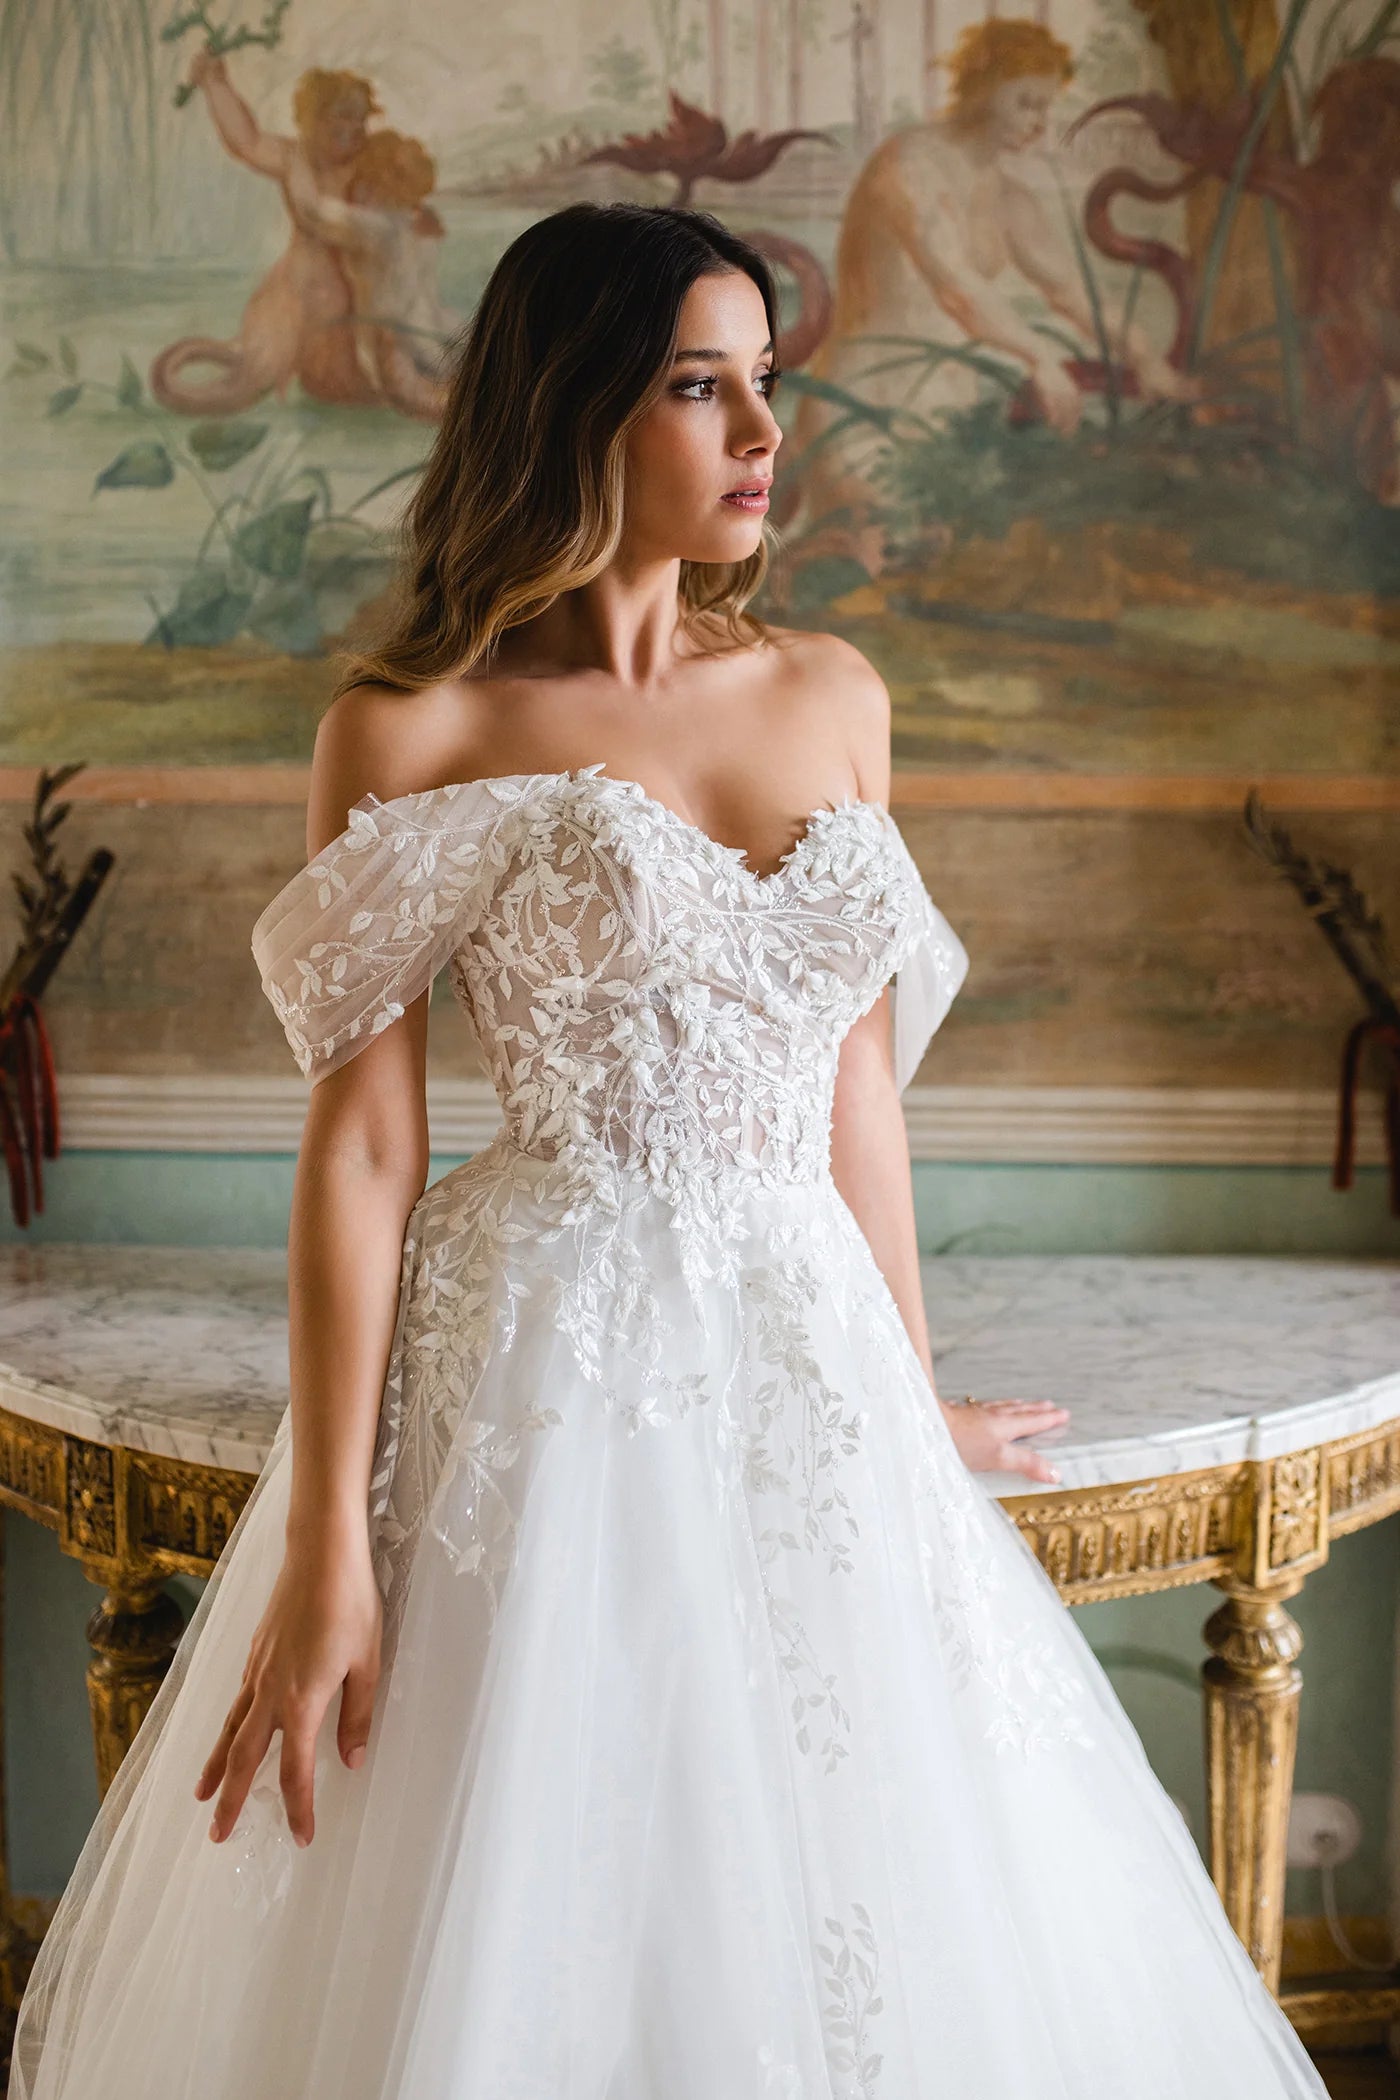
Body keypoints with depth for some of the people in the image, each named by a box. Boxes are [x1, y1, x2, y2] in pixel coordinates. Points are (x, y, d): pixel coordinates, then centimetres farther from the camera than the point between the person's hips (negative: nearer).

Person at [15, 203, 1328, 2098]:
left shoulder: (831, 696, 9)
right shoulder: (417, 730, -5)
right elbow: (360, 1147, -8)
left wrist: (915, 1402, 17)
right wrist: (325, 1545, -11)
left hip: (805, 1375, 5)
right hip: (545, 1374, -4)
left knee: (855, 1927, 12)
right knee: (537, 1943, 5)